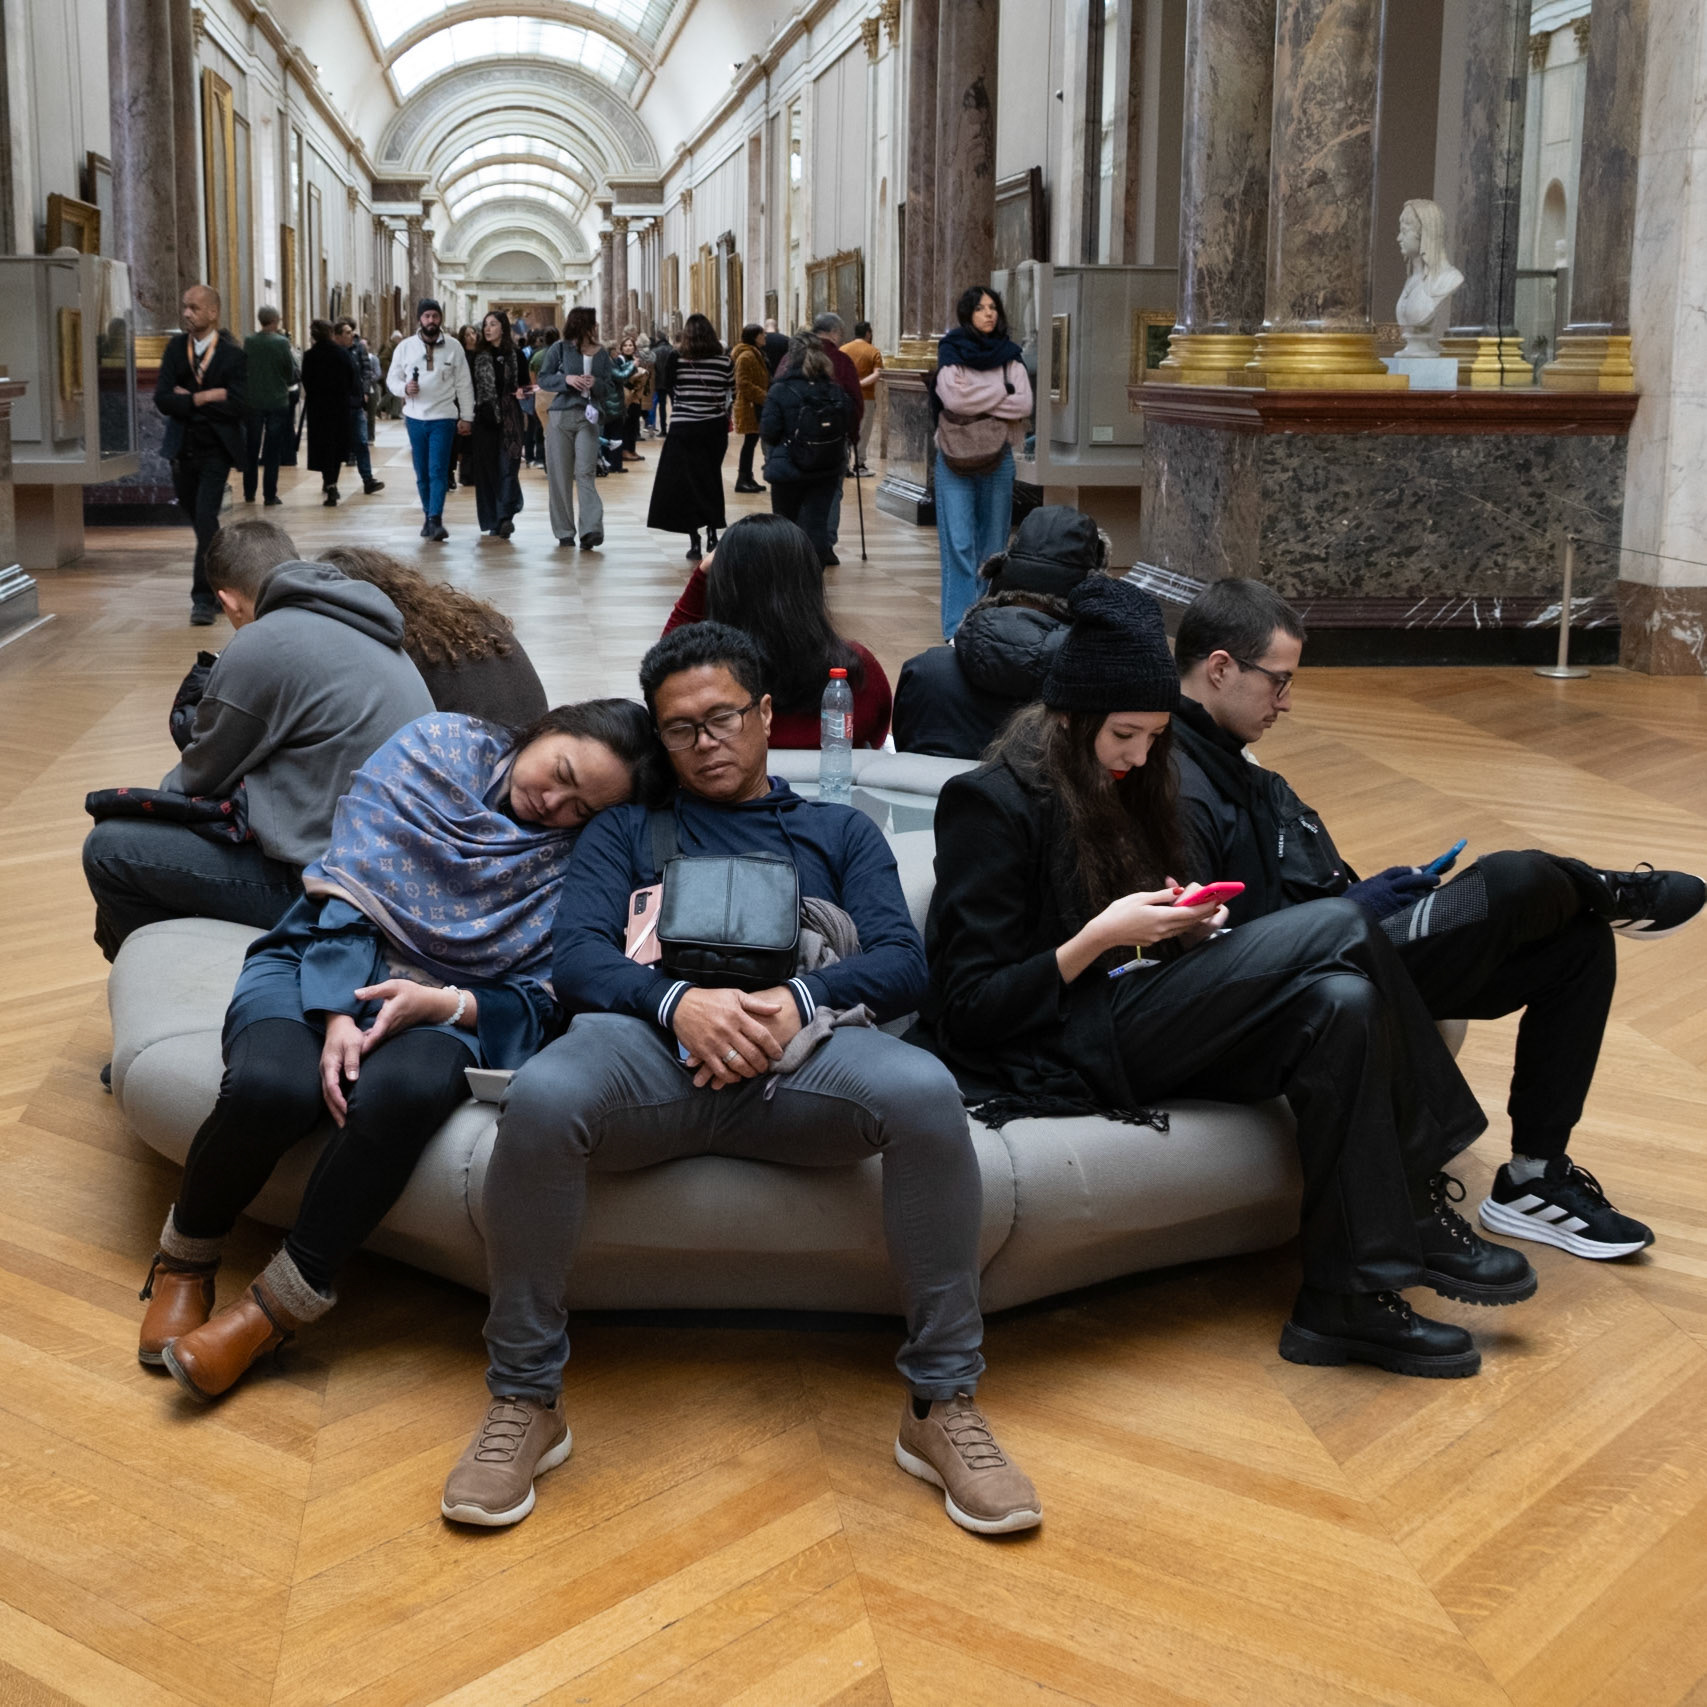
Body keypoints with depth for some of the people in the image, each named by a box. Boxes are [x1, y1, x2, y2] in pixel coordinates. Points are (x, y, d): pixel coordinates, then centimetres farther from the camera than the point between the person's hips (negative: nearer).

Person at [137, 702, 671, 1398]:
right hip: (325, 965, 0)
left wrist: (439, 1004, -22)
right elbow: (349, 880, -7)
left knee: (402, 1090, -38)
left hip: (445, 1006, 0)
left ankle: (279, 1303, -20)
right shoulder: (439, 745, 0)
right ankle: (185, 1258, -2)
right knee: (271, 1085, -34)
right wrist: (339, 1013, -19)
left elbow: (537, 1000, -3)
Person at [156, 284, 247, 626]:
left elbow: (239, 405, -17)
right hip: (183, 449, 5)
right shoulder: (176, 349, 5)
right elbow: (162, 400, -4)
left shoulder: (232, 354, -7)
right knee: (197, 518, 13)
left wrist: (190, 399, -11)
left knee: (205, 519, -15)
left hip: (216, 450, -5)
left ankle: (204, 598, -12)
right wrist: (206, 397, -16)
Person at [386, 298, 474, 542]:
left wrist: (466, 417, 1)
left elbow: (463, 384, 3)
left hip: (443, 417, -2)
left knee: (438, 471, -11)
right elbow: (392, 379, 8)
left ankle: (436, 520, -15)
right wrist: (404, 388, -14)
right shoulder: (405, 347, 4)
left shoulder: (454, 347, 1)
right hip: (415, 417, 2)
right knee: (422, 473, 8)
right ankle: (428, 517, 20)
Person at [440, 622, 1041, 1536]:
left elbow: (900, 962, 13)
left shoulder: (840, 832, 30)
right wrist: (678, 1000, -13)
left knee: (924, 1093, -35)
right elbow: (575, 957, 10)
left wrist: (797, 1002, -10)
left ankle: (943, 1403, -22)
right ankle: (523, 1401, -18)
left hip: (804, 1048, 0)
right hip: (655, 1041, 0)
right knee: (541, 1098, -36)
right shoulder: (624, 832, 29)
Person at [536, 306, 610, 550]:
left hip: (588, 417, 1)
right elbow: (543, 379, 2)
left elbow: (610, 385, 11)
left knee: (585, 473, -12)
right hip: (560, 417, -1)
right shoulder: (560, 349, 2)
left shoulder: (602, 353, 9)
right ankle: (564, 532, 10)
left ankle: (591, 530, -20)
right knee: (560, 475, 2)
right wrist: (566, 379, -14)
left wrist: (596, 382, -10)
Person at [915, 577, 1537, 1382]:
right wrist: (1100, 938, -19)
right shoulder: (990, 802, -9)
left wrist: (1183, 927, 0)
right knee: (1339, 929, -20)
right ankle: (1416, 1212, -11)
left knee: (1341, 1003, -21)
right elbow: (968, 1006, -12)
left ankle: (1347, 1297, -19)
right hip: (1047, 1054, -8)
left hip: (1124, 1023, 8)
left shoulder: (1111, 789, 16)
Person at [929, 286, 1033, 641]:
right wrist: (1002, 392, -8)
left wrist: (977, 402, -10)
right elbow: (953, 398, -16)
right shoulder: (951, 354, 1)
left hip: (998, 461, 3)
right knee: (959, 544, -9)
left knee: (992, 544, 7)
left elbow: (1024, 404, -5)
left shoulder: (1009, 356, 8)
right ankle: (957, 629, -9)